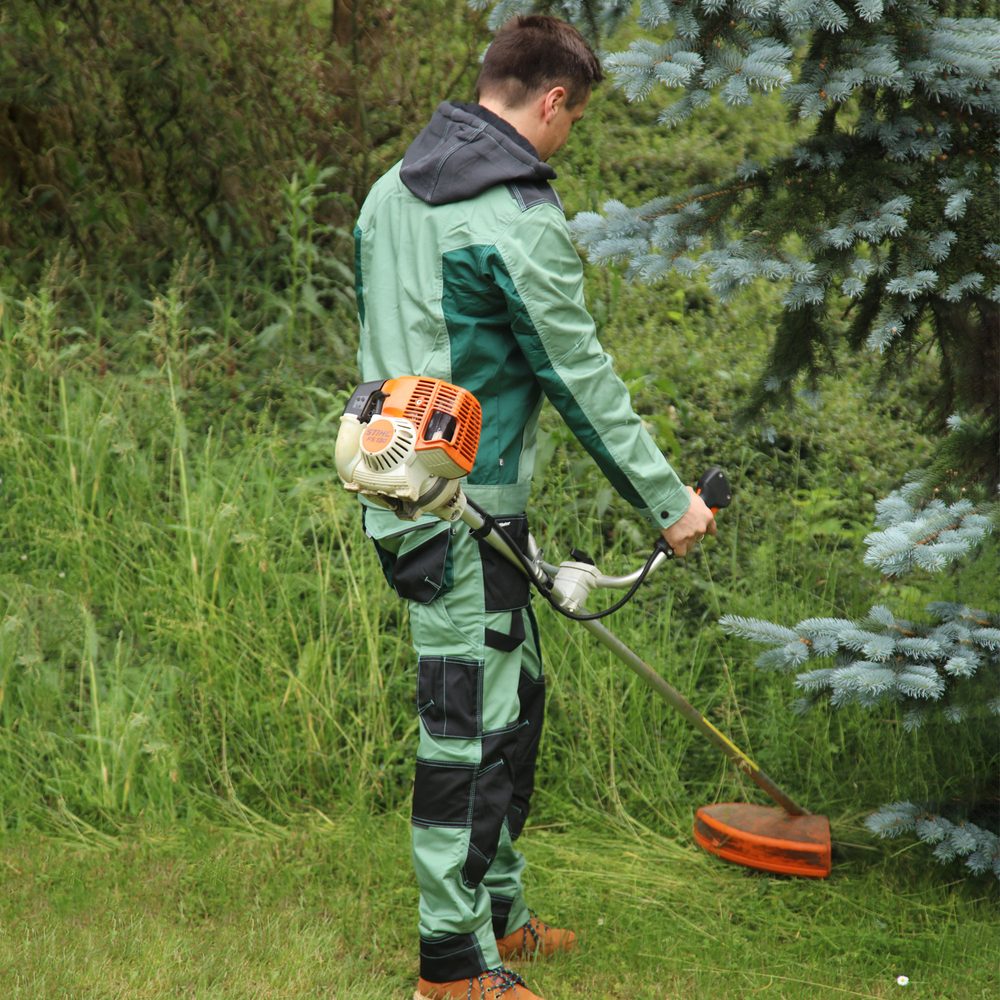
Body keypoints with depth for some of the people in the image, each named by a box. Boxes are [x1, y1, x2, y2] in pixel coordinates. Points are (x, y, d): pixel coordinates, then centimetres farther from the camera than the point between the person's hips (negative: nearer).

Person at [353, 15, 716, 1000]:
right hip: (466, 512, -9)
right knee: (470, 726, -2)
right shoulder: (520, 219, -17)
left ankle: (497, 910, 29)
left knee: (516, 696, 19)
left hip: (399, 488, 9)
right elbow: (581, 380, -13)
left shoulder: (391, 188, 12)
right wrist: (667, 500, -4)